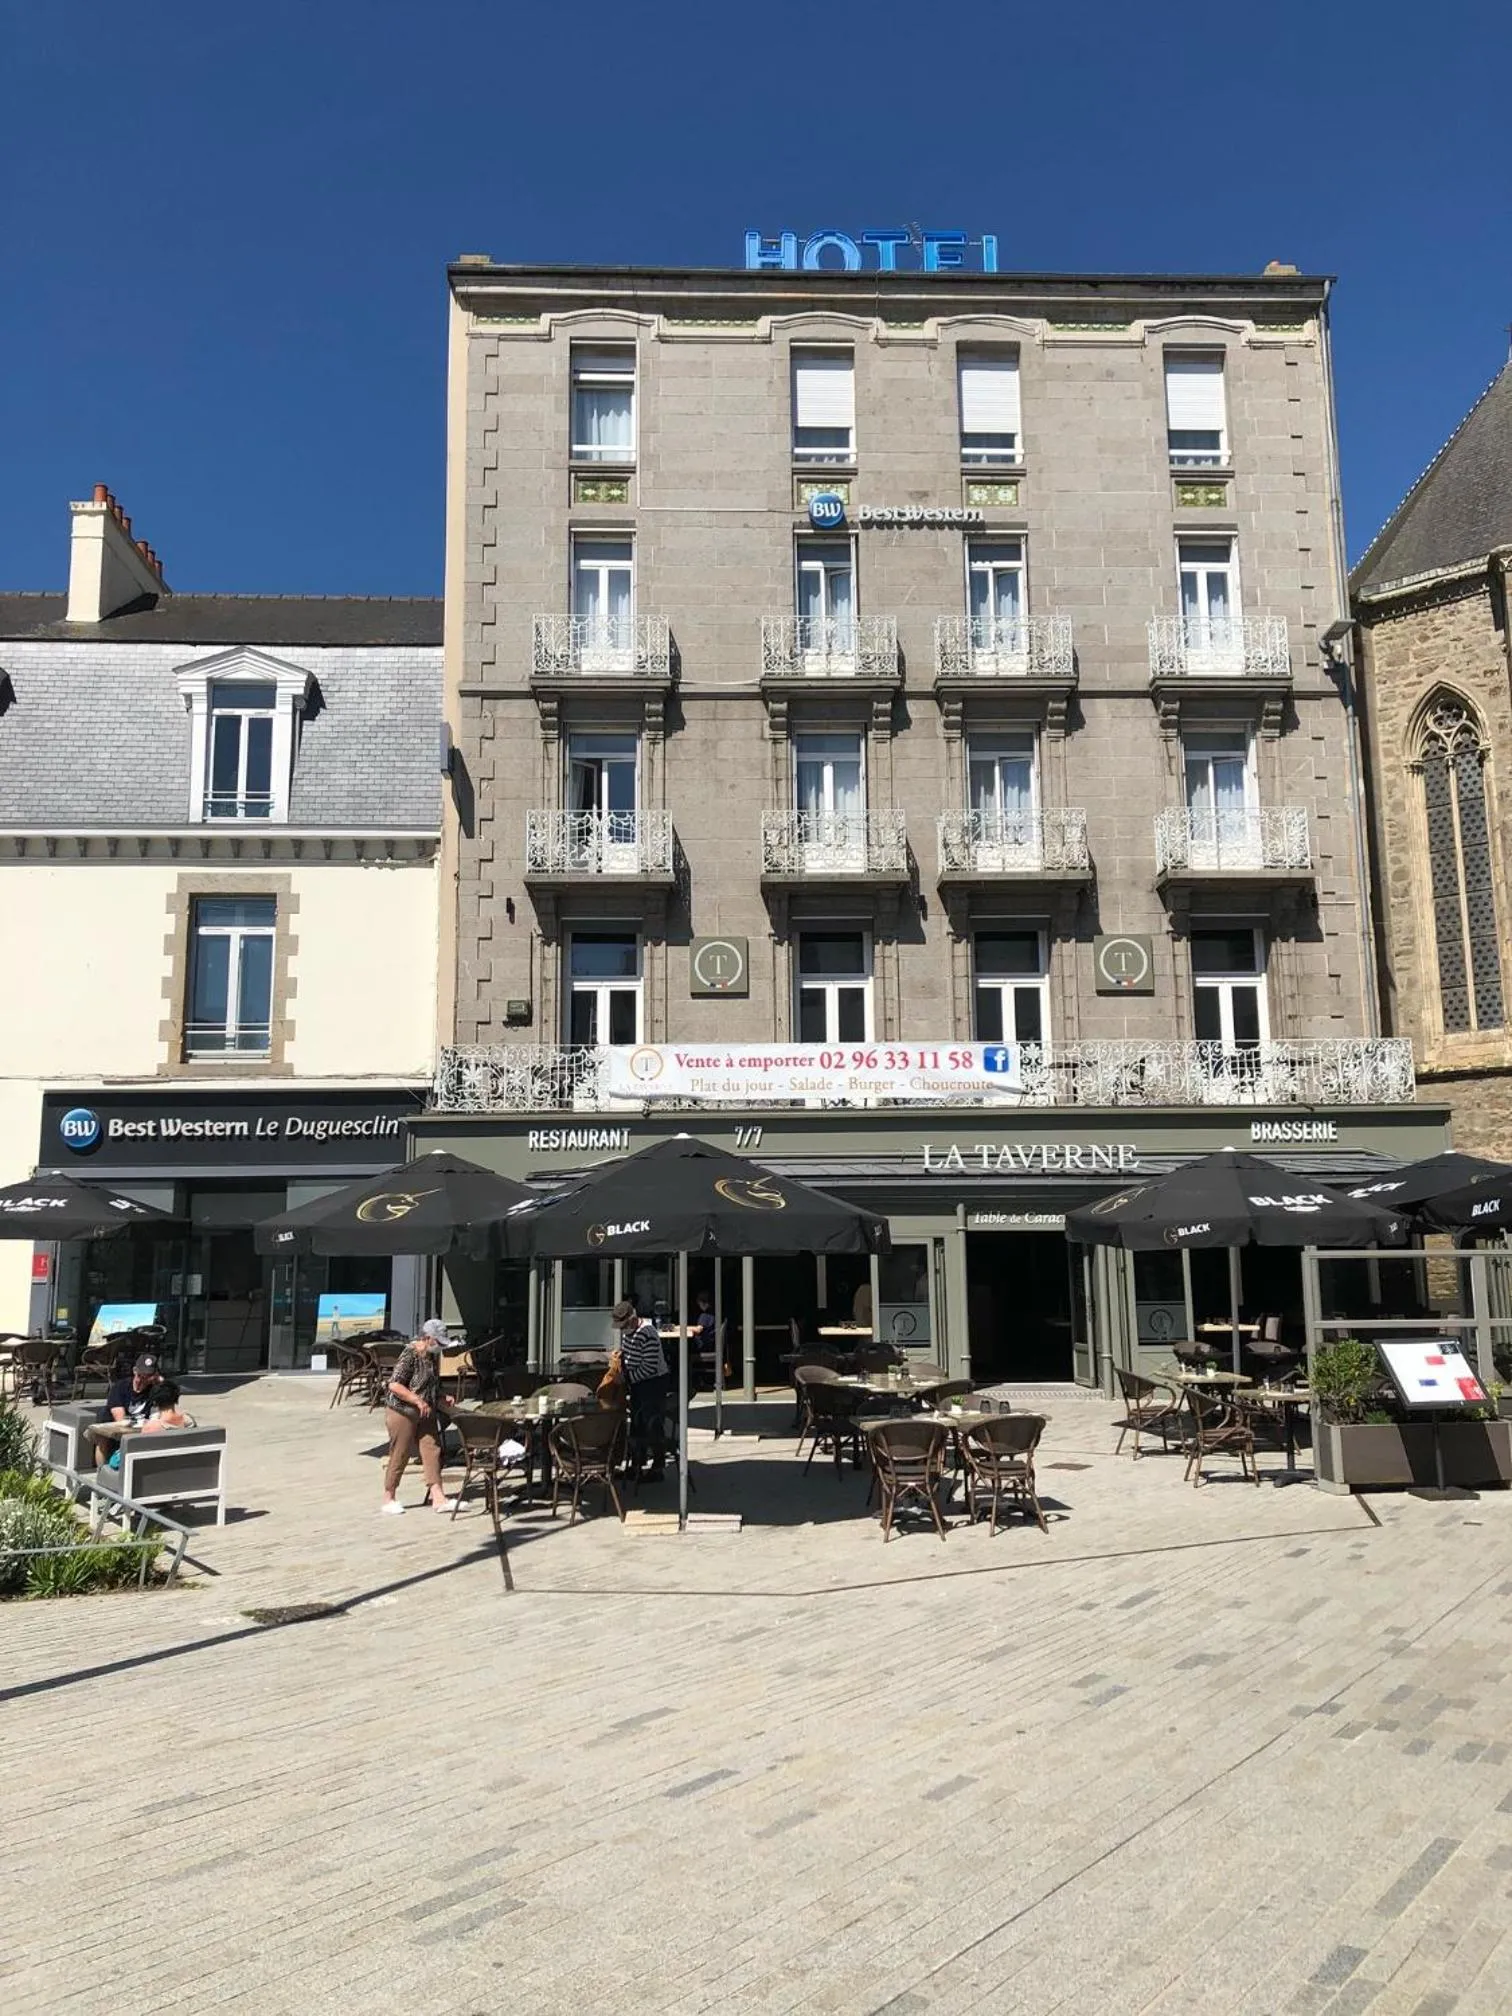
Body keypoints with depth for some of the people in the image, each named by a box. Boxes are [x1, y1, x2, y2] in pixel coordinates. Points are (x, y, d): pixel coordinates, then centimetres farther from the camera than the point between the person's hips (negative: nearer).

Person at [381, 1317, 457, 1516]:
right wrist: (418, 1401, -27)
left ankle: (438, 1499, -4)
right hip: (402, 1412, -8)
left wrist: (442, 1398, 5)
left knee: (432, 1451, -1)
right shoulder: (410, 1355, -18)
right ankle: (389, 1498, 17)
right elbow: (394, 1385, -24)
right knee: (400, 1455, 1)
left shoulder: (433, 1356, 9)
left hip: (426, 1414, 8)